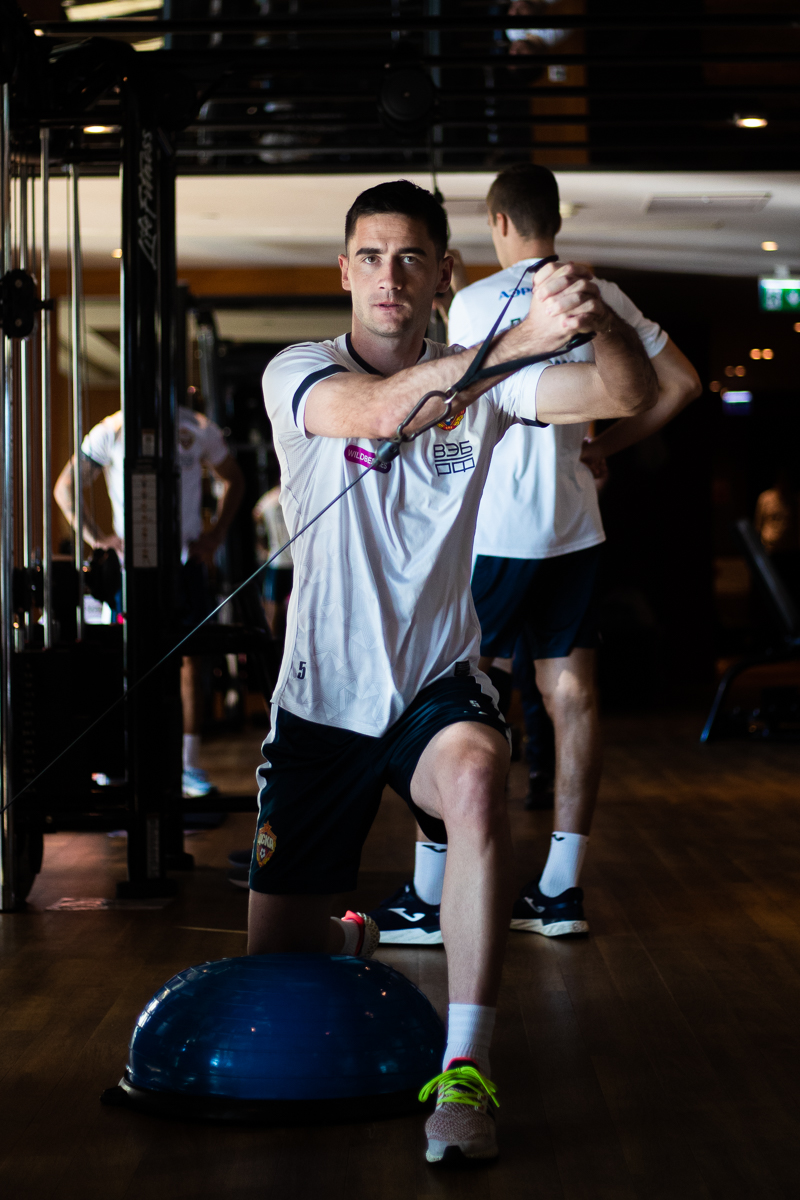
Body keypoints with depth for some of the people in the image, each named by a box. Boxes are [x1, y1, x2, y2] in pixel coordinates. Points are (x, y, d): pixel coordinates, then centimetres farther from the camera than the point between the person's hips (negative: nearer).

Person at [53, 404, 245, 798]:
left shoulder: (198, 429, 3)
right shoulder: (111, 432, -3)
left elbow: (233, 480, 17)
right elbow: (65, 487, 3)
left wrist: (216, 534, 5)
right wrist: (95, 537, -9)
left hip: (187, 557, 2)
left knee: (191, 655, -1)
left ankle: (189, 763, 5)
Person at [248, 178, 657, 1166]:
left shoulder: (486, 380, -2)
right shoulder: (298, 374, -8)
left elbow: (629, 395, -17)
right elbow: (382, 410, -32)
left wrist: (598, 318, -40)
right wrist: (520, 339, -45)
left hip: (437, 686, 0)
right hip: (323, 697, 1)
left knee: (476, 778, -37)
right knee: (274, 948, 8)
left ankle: (464, 1071, -31)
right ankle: (352, 938, 47)